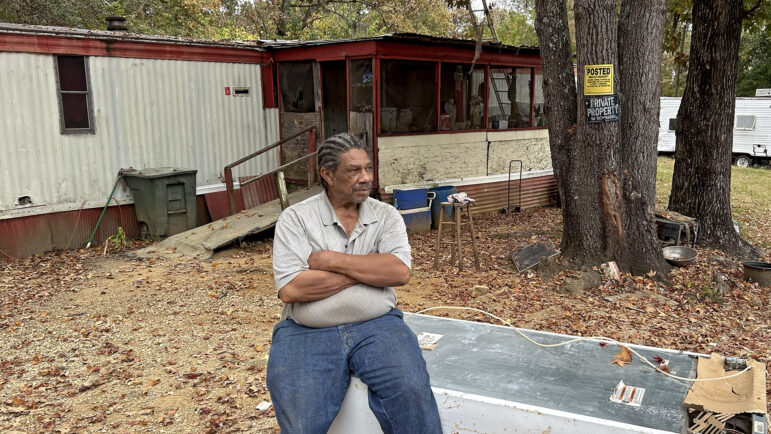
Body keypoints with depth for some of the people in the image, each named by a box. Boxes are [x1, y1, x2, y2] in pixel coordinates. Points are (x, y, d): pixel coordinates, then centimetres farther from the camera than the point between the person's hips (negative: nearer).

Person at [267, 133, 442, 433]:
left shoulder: (386, 215, 8)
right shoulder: (296, 218, 0)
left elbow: (400, 272, -9)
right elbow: (290, 290, -13)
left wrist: (330, 259, -12)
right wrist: (368, 268, -8)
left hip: (376, 324, 2)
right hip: (308, 332, -1)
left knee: (412, 392, -24)